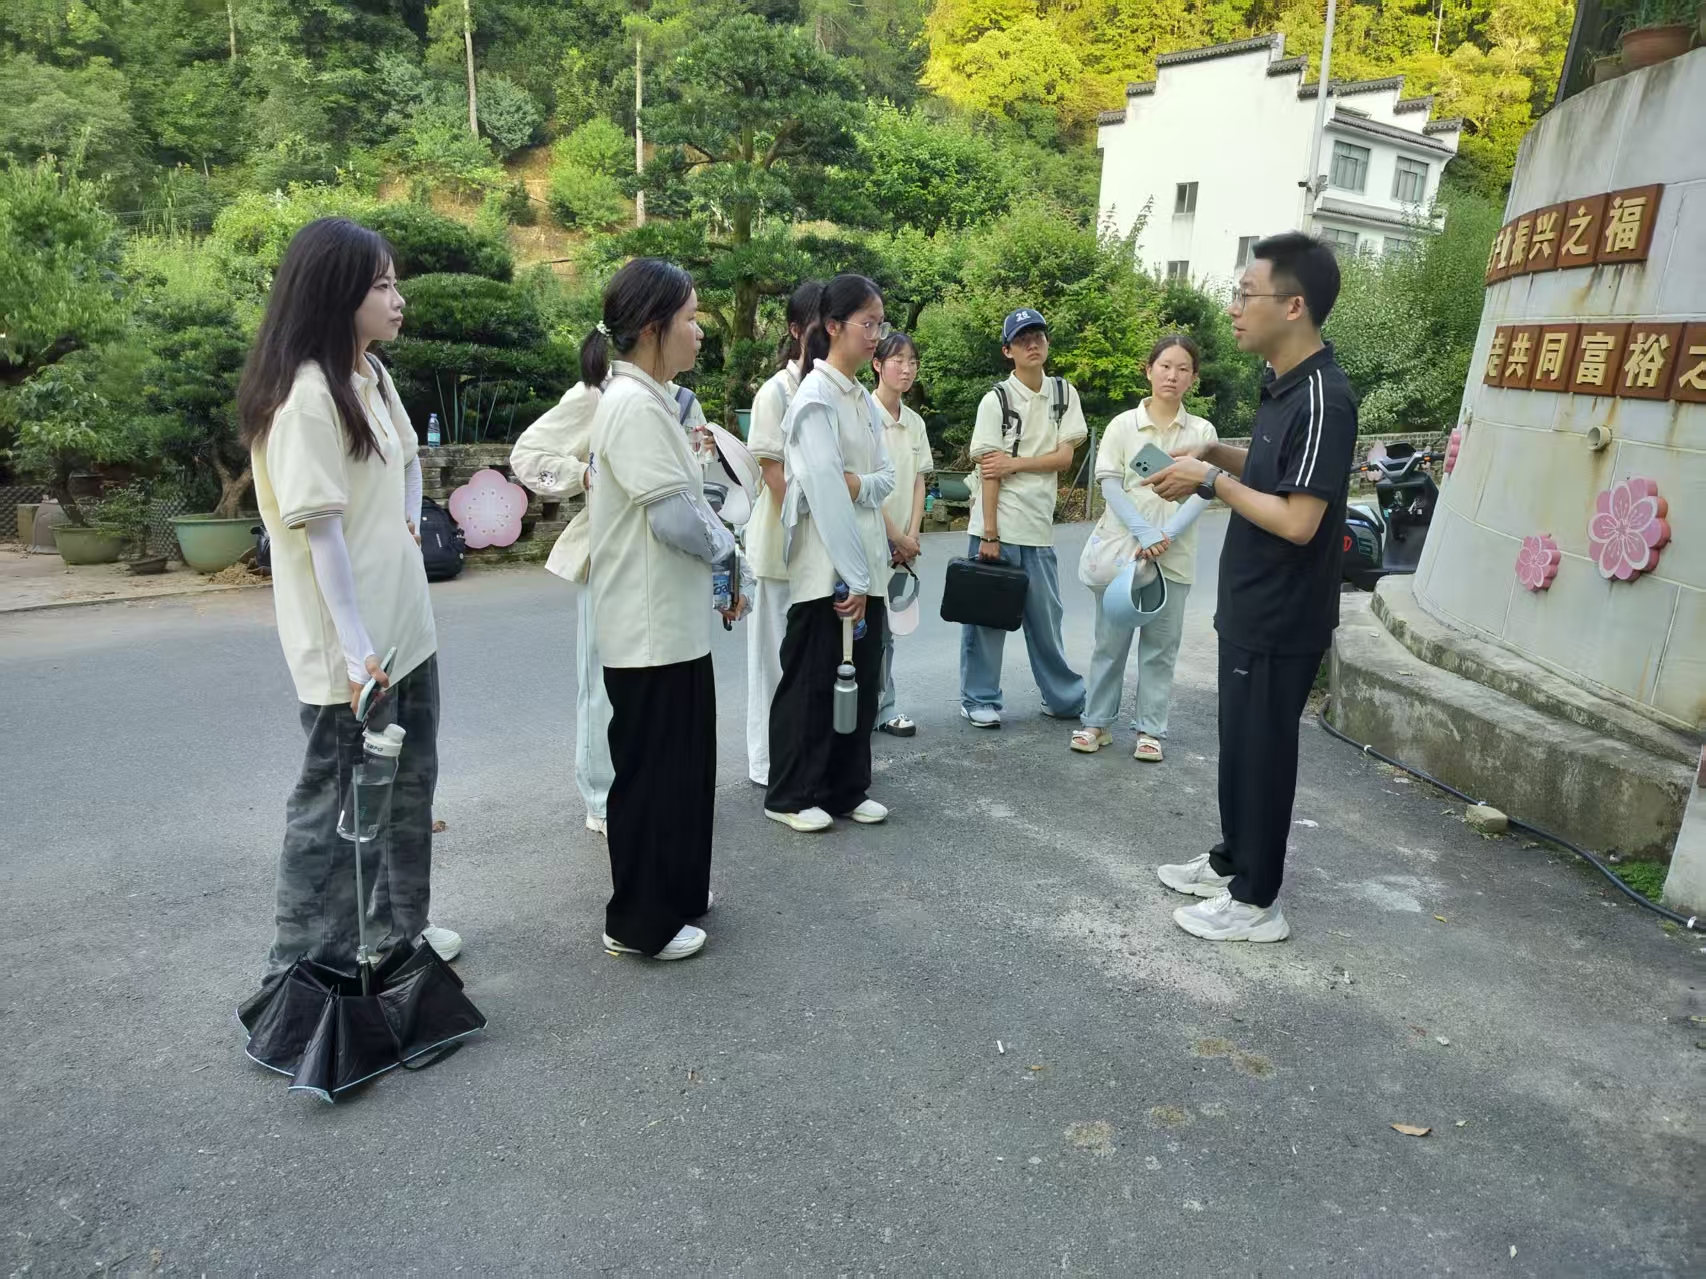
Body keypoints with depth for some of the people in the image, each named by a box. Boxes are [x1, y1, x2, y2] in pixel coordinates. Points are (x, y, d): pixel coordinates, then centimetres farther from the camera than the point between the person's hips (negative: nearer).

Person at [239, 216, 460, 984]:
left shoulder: (371, 374, 8)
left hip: (404, 625, 9)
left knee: (407, 782, 19)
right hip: (349, 643, -9)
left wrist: (410, 524, 8)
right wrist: (357, 649, -25)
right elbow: (321, 529, -22)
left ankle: (397, 930, 36)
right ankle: (303, 971, 18)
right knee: (338, 802, 2)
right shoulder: (305, 394, -18)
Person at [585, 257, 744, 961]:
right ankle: (640, 921, 18)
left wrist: (720, 575, 10)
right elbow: (674, 514, -23)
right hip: (652, 628, -10)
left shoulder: (650, 399, 13)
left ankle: (675, 889, 35)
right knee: (652, 770, 3)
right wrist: (725, 545, -6)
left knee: (683, 762, 19)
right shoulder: (634, 403, -19)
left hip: (674, 621, 10)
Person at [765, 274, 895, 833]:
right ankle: (791, 796, 17)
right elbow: (825, 492, -20)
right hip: (825, 569, -8)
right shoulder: (816, 398, -13)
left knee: (861, 679, 12)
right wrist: (850, 579, -22)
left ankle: (847, 789, 25)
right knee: (811, 682, 2)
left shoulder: (863, 398, 13)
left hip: (864, 561, 8)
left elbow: (886, 477, 8)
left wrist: (860, 483, -16)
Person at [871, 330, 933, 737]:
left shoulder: (915, 422, 11)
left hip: (901, 543, 6)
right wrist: (896, 536, -12)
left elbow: (919, 483, 10)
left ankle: (884, 707, 19)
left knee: (884, 627, 12)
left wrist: (912, 535, -3)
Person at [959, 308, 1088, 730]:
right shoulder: (996, 401, -5)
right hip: (998, 526, -3)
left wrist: (1015, 463, -13)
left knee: (1046, 616, 14)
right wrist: (989, 534, -14)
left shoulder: (1065, 393, 6)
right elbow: (989, 470, -10)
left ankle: (1064, 697, 27)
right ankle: (979, 700, 16)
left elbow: (1065, 457, 1)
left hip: (1039, 526, 4)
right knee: (987, 615, 4)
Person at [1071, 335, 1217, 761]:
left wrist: (1166, 537, -17)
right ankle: (1097, 723, 17)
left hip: (1174, 556, 1)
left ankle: (1151, 730, 16)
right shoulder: (1122, 425, 2)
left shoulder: (1202, 432, 3)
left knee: (1160, 647, 7)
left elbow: (1203, 494, -3)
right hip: (1121, 549, 0)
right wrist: (1144, 534, -17)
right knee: (1110, 642, 6)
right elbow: (1110, 487, -5)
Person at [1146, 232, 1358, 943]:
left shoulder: (1323, 398, -22)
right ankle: (1230, 861, 37)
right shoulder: (1283, 384, 8)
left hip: (1282, 618, -9)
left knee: (1263, 751, 3)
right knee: (1239, 742, 20)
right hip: (1250, 606, 9)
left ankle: (1255, 902, 18)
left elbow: (1297, 520, -26)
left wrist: (1211, 481, -18)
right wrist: (1217, 454, 5)